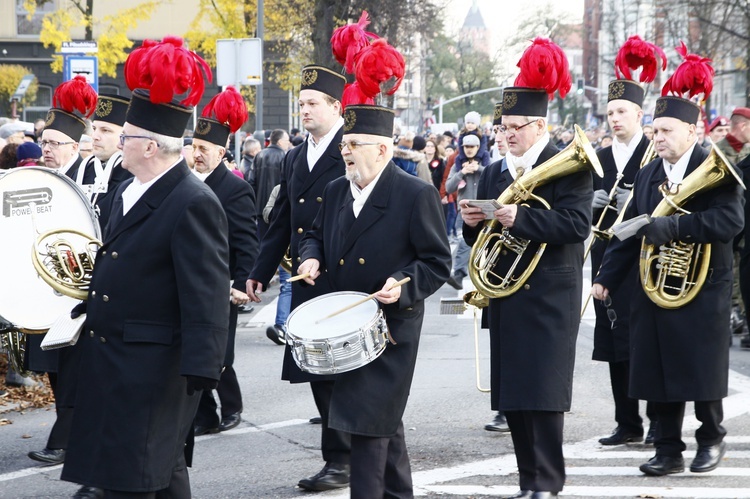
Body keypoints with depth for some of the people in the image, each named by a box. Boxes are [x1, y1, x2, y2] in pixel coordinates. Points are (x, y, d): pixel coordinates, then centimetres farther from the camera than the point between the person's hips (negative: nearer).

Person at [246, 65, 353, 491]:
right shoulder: (295, 159, 17)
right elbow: (282, 222, 20)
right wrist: (261, 273, 17)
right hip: (305, 282, 8)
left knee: (335, 372, -7)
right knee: (316, 373, 9)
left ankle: (340, 460, -1)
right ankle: (343, 454, 17)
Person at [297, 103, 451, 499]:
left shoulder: (417, 195, -11)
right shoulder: (336, 191, 8)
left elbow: (437, 262, -10)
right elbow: (315, 236, 22)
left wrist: (403, 286, -26)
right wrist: (311, 257, 0)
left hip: (389, 328, -7)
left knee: (369, 423, -12)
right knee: (385, 422, 18)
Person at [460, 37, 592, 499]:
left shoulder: (569, 168, -5)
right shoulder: (495, 175, 15)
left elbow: (577, 223, -18)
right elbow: (481, 240, 19)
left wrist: (520, 218, -26)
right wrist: (474, 223, -4)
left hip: (549, 299, -6)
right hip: (506, 299, 6)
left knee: (542, 393, -8)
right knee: (512, 395, 6)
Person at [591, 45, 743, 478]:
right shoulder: (648, 175, 10)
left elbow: (730, 221, -22)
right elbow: (630, 230, 14)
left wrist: (671, 226, -26)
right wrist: (608, 277, 8)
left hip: (703, 289, -5)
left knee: (704, 369, 2)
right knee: (659, 372, 3)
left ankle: (712, 438, 22)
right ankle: (669, 450, 11)